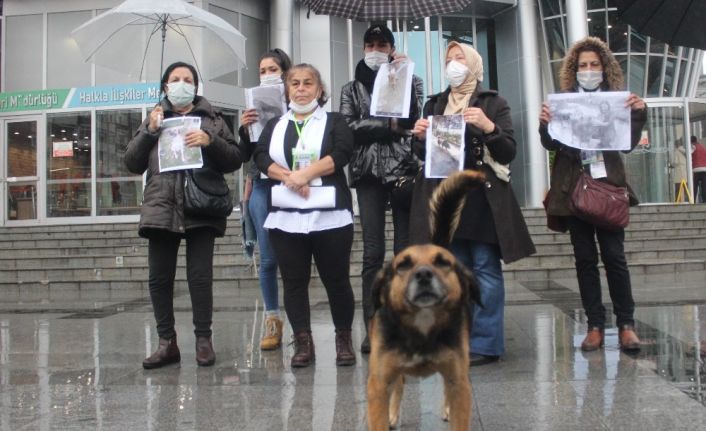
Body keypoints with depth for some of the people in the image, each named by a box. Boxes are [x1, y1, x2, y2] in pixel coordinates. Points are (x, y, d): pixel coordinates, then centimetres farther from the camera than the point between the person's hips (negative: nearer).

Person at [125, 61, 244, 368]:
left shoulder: (211, 119, 14)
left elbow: (235, 160, 6)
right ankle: (167, 342, 10)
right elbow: (132, 164, 12)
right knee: (159, 278, 0)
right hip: (161, 208, 2)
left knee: (200, 276, -4)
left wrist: (210, 141, -10)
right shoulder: (154, 120, 19)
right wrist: (149, 132, -1)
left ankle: (203, 340, 7)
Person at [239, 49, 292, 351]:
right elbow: (247, 153, 11)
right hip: (262, 184, 3)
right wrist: (244, 129, -6)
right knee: (268, 258, 5)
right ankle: (272, 321, 14)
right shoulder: (255, 105, 12)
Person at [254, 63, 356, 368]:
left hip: (330, 216, -2)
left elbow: (341, 153, -8)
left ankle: (344, 340, 16)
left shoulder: (334, 122, 9)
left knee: (336, 280, 2)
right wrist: (289, 178, -15)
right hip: (285, 217, 3)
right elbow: (261, 157, 2)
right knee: (293, 281, 4)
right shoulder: (275, 125, 17)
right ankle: (303, 343, 12)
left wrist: (305, 174, -18)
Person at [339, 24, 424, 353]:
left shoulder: (410, 80, 15)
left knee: (406, 251, -2)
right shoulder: (351, 89, 16)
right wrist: (390, 127, -6)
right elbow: (348, 128, -1)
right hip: (368, 174, 0)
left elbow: (411, 121, -4)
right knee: (373, 253, -3)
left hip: (404, 170, 0)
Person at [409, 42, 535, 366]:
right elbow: (424, 155, 16)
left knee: (485, 270, -4)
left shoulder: (492, 103, 2)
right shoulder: (435, 104, 14)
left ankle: (485, 343, 2)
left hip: (482, 197, -4)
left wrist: (488, 127, -19)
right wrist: (420, 137, -4)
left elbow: (509, 152, -4)